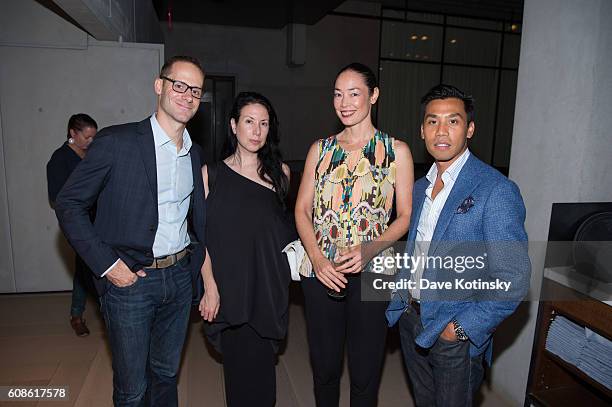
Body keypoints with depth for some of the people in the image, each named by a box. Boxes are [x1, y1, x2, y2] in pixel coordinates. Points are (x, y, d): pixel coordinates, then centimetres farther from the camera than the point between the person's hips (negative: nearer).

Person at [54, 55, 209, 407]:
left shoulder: (195, 154, 6)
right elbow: (69, 204, -7)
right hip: (130, 280, -4)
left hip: (179, 276, 5)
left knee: (167, 374, 21)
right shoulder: (117, 141, -11)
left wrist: (204, 263, 6)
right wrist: (106, 265, -13)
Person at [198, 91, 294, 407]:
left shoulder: (280, 172, 6)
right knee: (238, 366, 8)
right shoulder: (211, 174, -1)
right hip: (230, 289, -1)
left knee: (262, 367, 9)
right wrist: (210, 285, -10)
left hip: (270, 290, 2)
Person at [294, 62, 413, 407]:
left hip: (371, 271, -2)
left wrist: (371, 248, -18)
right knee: (324, 364, 16)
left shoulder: (396, 150, 0)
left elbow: (406, 216, -1)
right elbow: (302, 209, 5)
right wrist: (316, 257, -10)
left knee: (365, 371, 10)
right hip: (321, 270, 2)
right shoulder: (320, 149, 8)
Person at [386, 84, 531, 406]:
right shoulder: (420, 188, 6)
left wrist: (464, 328, -17)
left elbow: (513, 279, -19)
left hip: (457, 334, -6)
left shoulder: (496, 191, -17)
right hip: (411, 320, 7)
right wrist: (400, 302, 7)